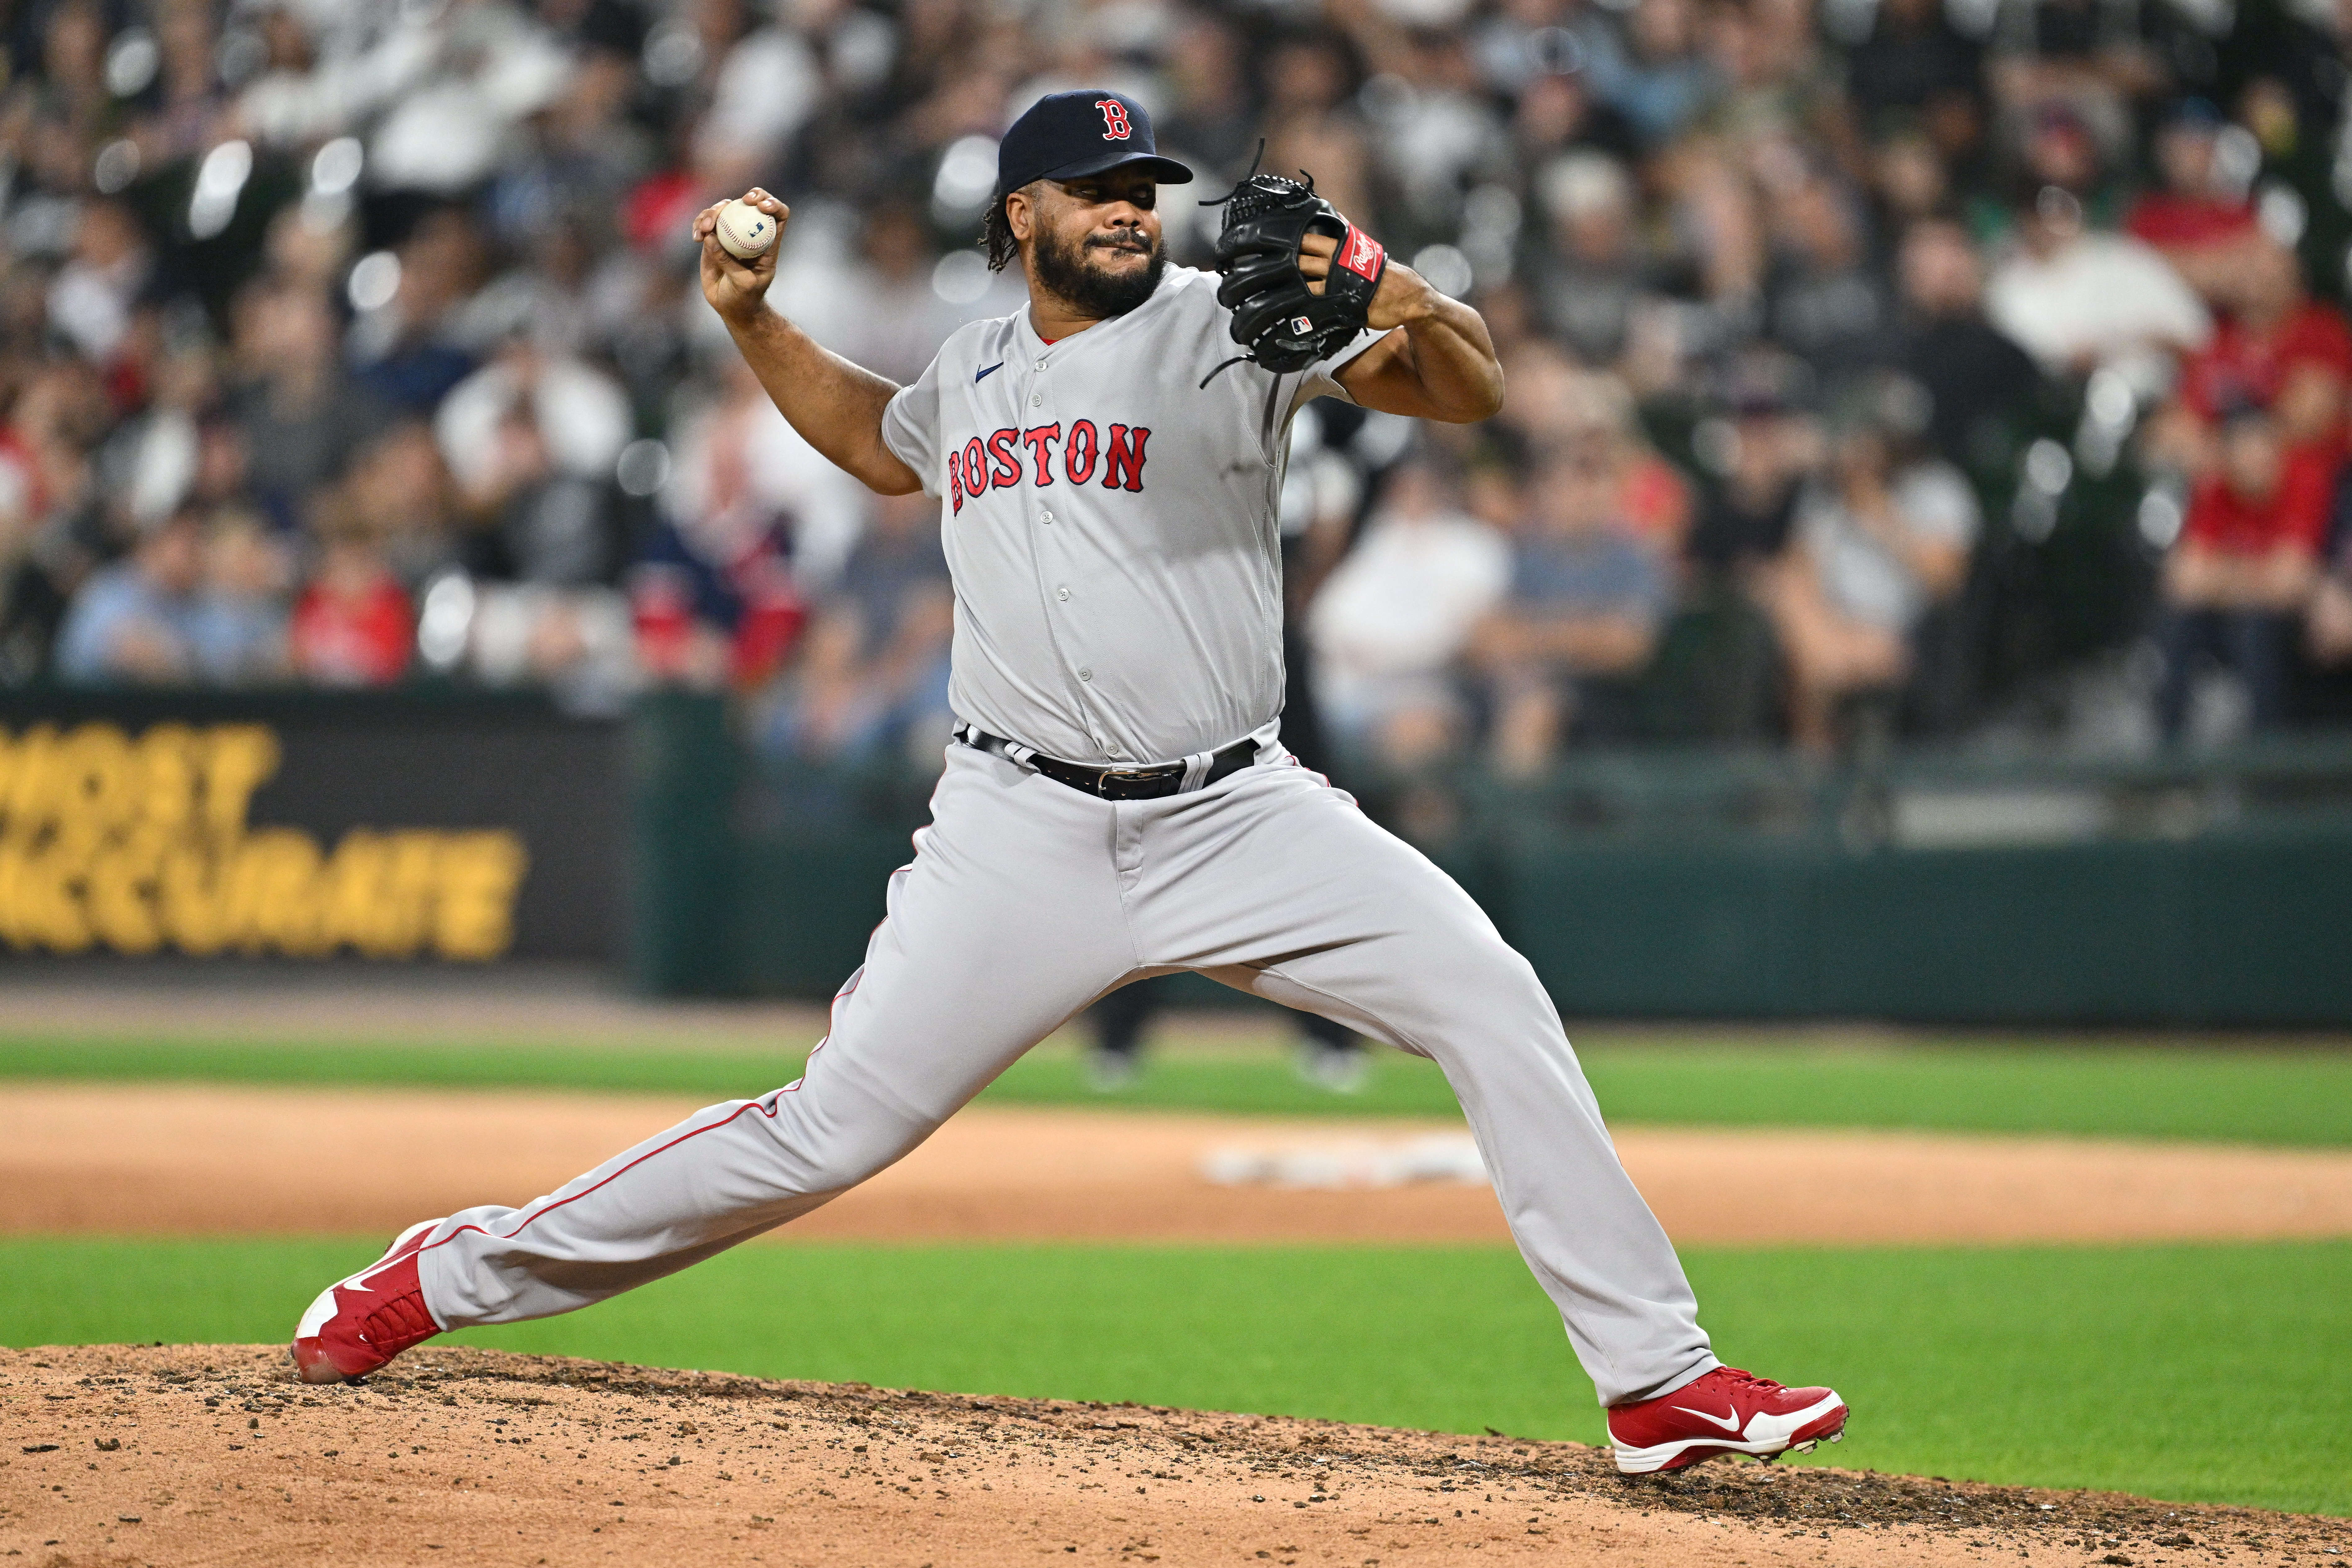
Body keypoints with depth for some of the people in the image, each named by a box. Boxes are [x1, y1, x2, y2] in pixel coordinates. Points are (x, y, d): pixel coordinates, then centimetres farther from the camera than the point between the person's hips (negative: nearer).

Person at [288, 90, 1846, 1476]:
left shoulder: (1232, 322, -2)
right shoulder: (975, 372, 12)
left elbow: (1474, 389, -13)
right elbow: (879, 441, 36)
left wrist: (1408, 311, -34)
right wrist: (753, 323, 23)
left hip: (1236, 818, -1)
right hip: (1024, 833, 1)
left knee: (1495, 1005, -17)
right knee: (836, 1127, -4)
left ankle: (1659, 1382, -13)